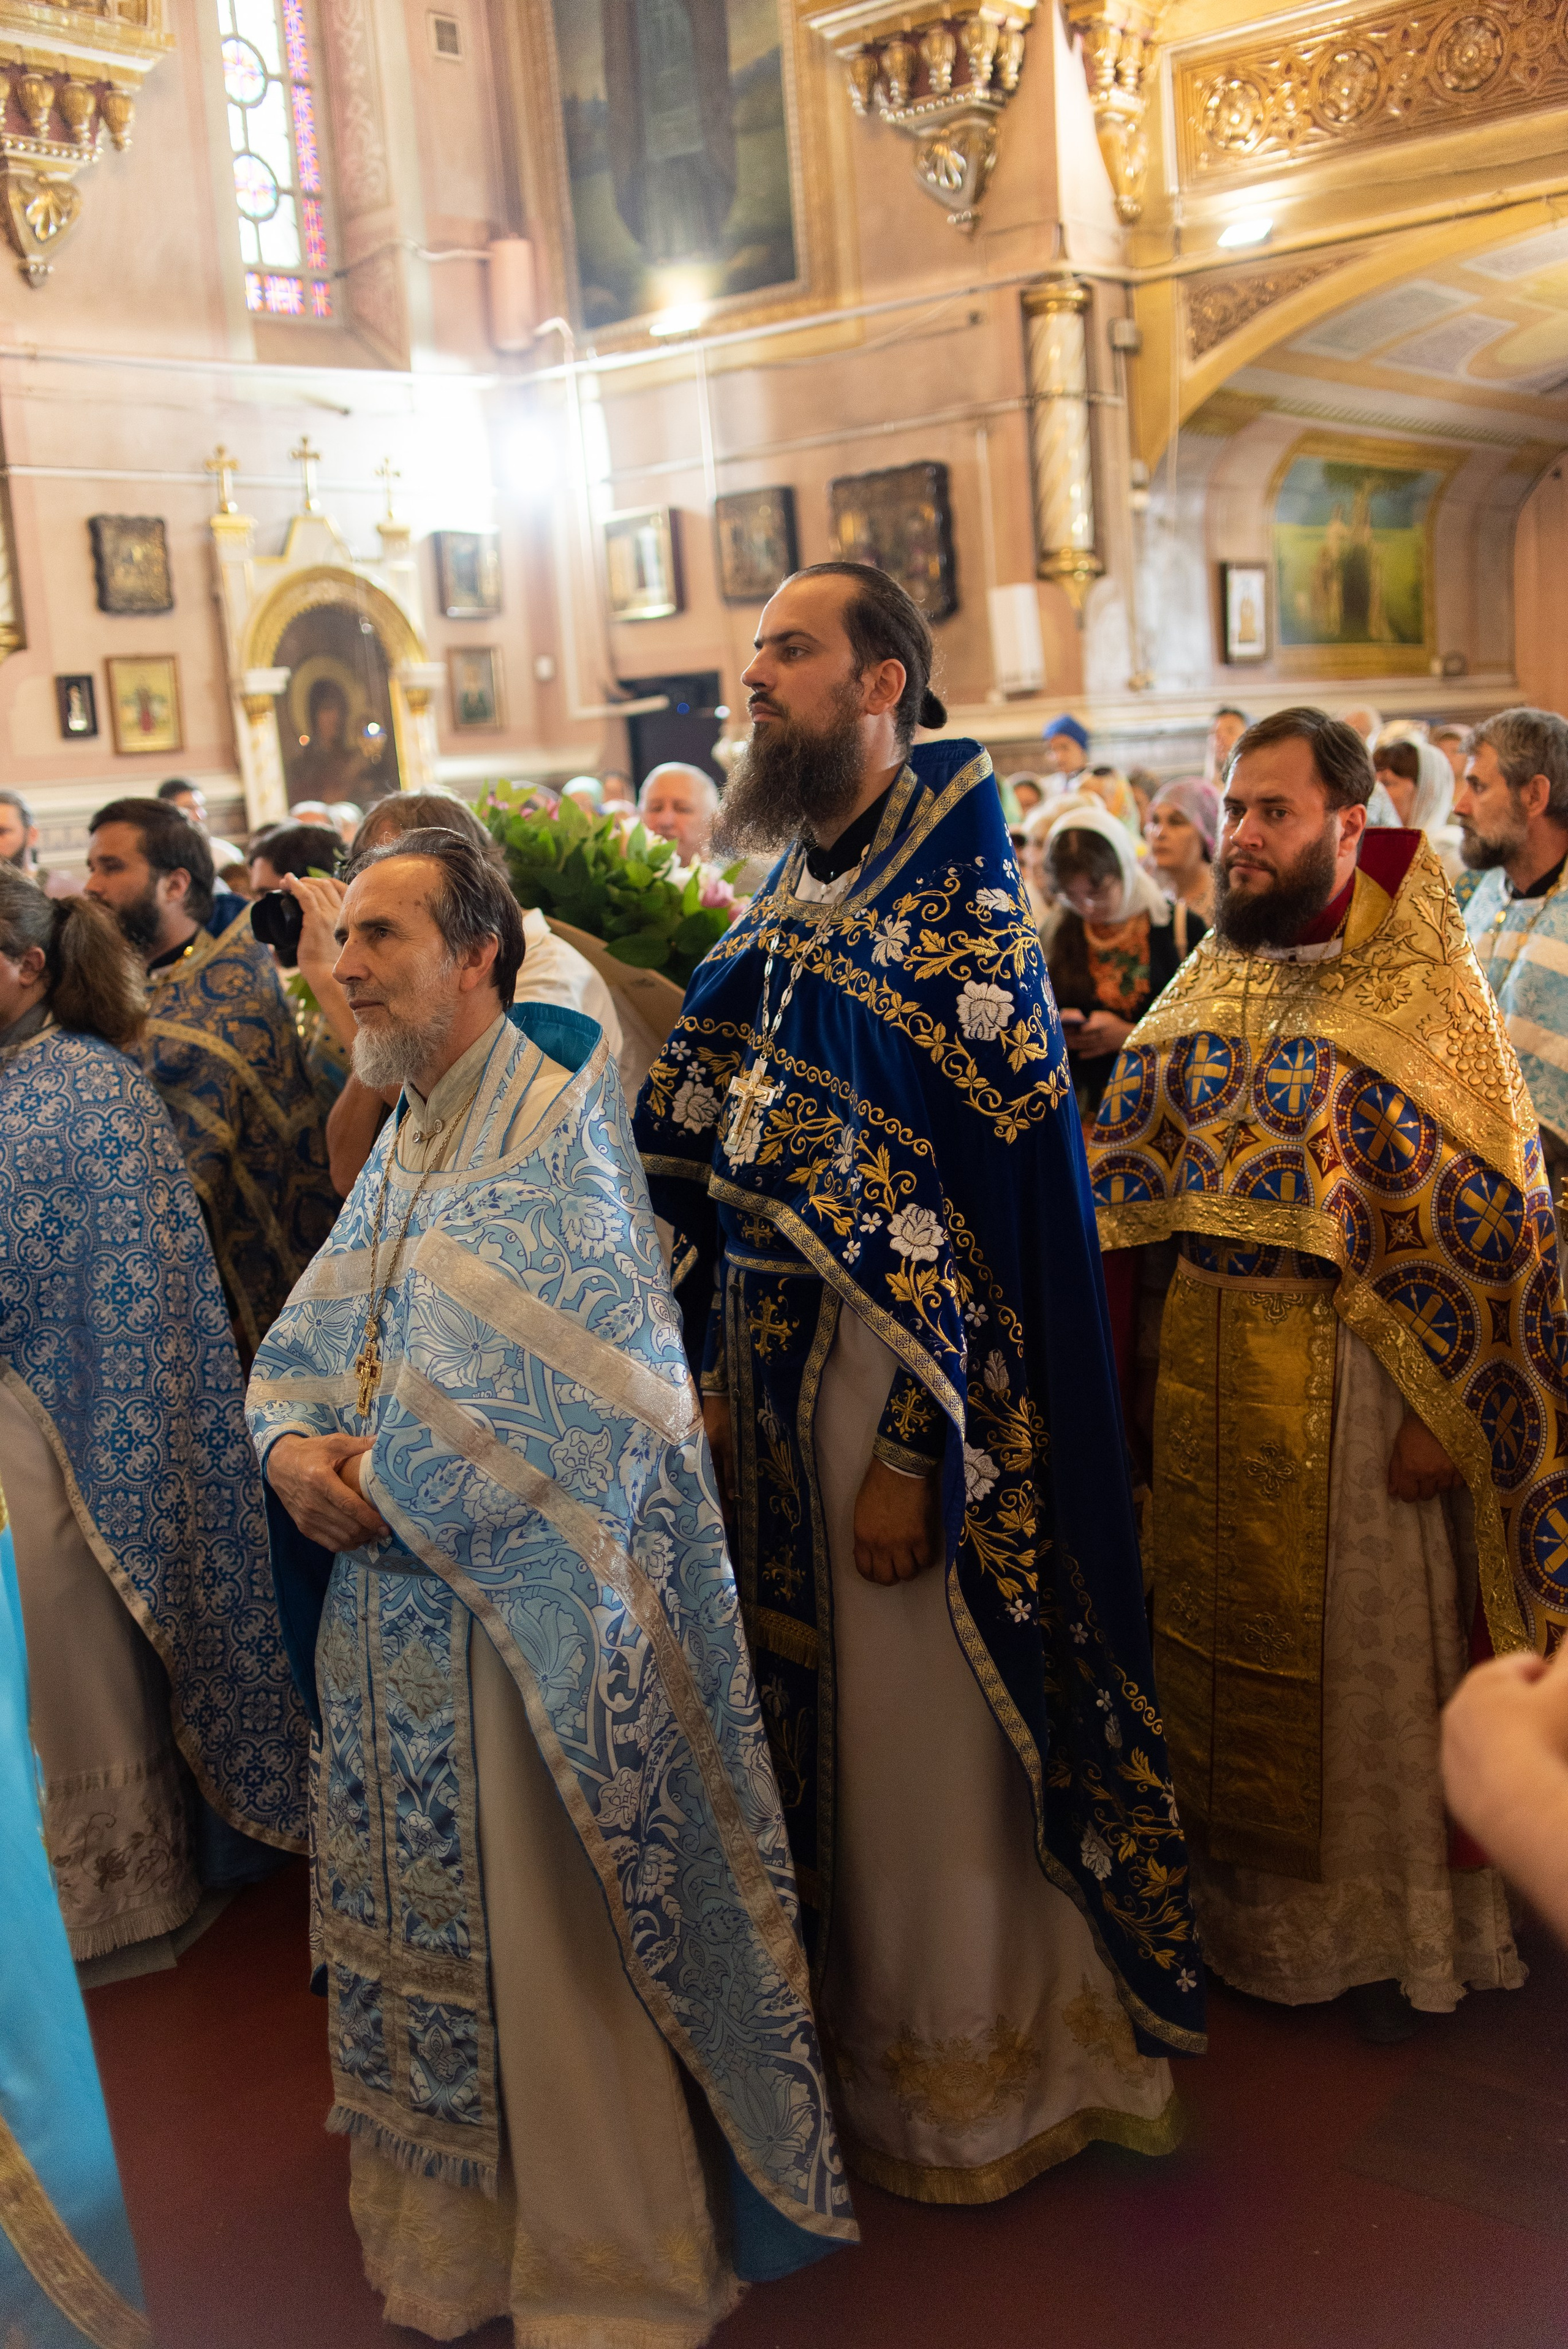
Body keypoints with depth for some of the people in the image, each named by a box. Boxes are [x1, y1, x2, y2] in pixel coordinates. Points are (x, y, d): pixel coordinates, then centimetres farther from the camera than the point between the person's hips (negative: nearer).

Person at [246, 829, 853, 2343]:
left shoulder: (556, 1123, -13)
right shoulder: (404, 1136, 12)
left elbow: (562, 1379, -22)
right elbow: (305, 1345, 11)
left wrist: (390, 1476, -17)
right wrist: (295, 1447, -9)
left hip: (521, 1609, -7)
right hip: (392, 1598, 8)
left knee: (548, 1923, 3)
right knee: (428, 1910, 17)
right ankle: (452, 2217, 37)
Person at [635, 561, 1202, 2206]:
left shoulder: (958, 917, -15)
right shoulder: (785, 910, 9)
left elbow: (990, 1209, -18)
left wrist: (915, 1447, -20)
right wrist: (718, 1373, 7)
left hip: (911, 1387, -7)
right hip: (783, 1377, 7)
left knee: (931, 1736, 7)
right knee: (818, 1711, 18)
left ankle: (970, 2084, 27)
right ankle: (860, 2016, 38)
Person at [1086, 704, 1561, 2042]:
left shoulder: (1421, 989, -9)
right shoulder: (1209, 986, 8)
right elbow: (1138, 1187, 11)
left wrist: (1441, 1411, -16)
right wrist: (1146, 1367, 6)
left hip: (1353, 1379, -5)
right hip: (1206, 1381, 5)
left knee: (1368, 1655, 8)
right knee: (1219, 1642, 15)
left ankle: (1392, 1927, 29)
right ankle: (1251, 1905, 35)